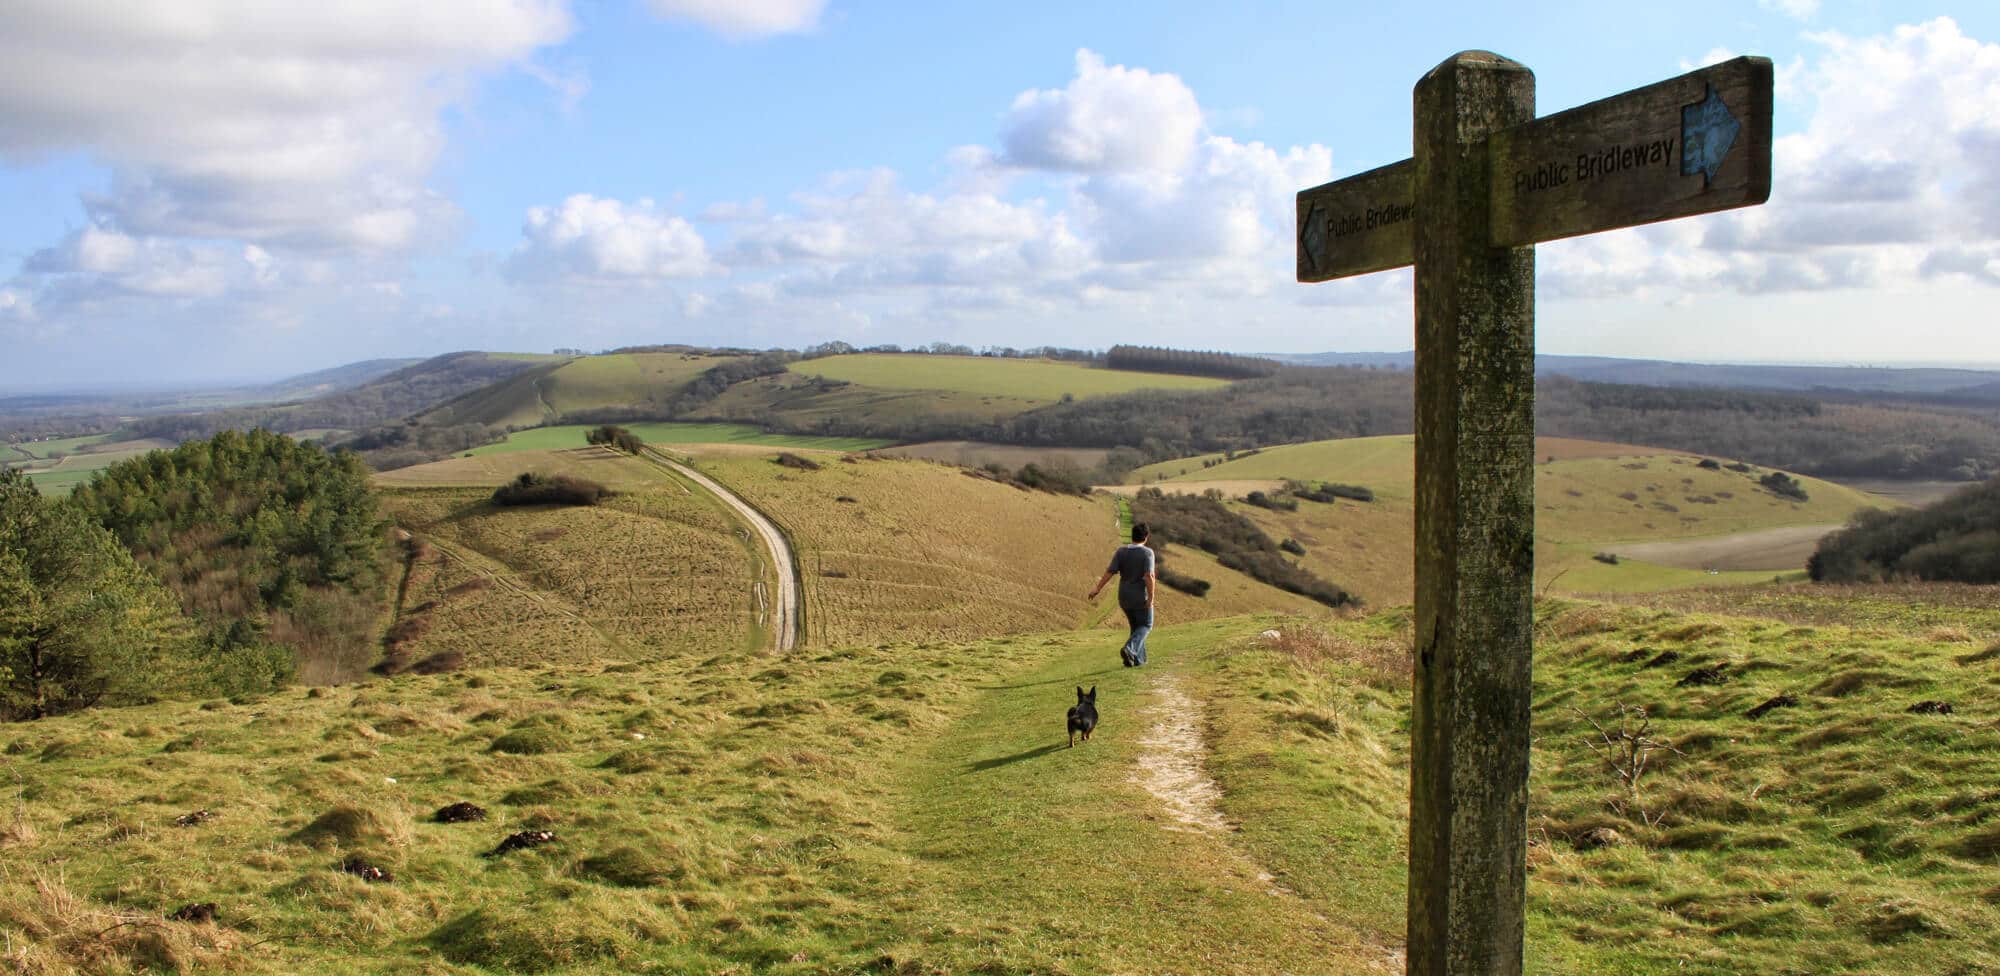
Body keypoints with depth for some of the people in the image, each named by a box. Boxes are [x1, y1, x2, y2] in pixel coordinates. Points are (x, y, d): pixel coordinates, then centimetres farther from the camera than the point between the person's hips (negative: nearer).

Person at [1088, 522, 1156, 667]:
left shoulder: (1121, 551, -2)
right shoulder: (1147, 553, -14)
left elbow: (1109, 572, -8)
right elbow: (1148, 576, -24)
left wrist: (1097, 589, -4)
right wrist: (1151, 597, -19)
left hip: (1124, 597, 5)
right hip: (1140, 598, -5)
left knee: (1136, 626, 21)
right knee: (1145, 626, 12)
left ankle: (1138, 659, 19)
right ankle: (1129, 649, -13)